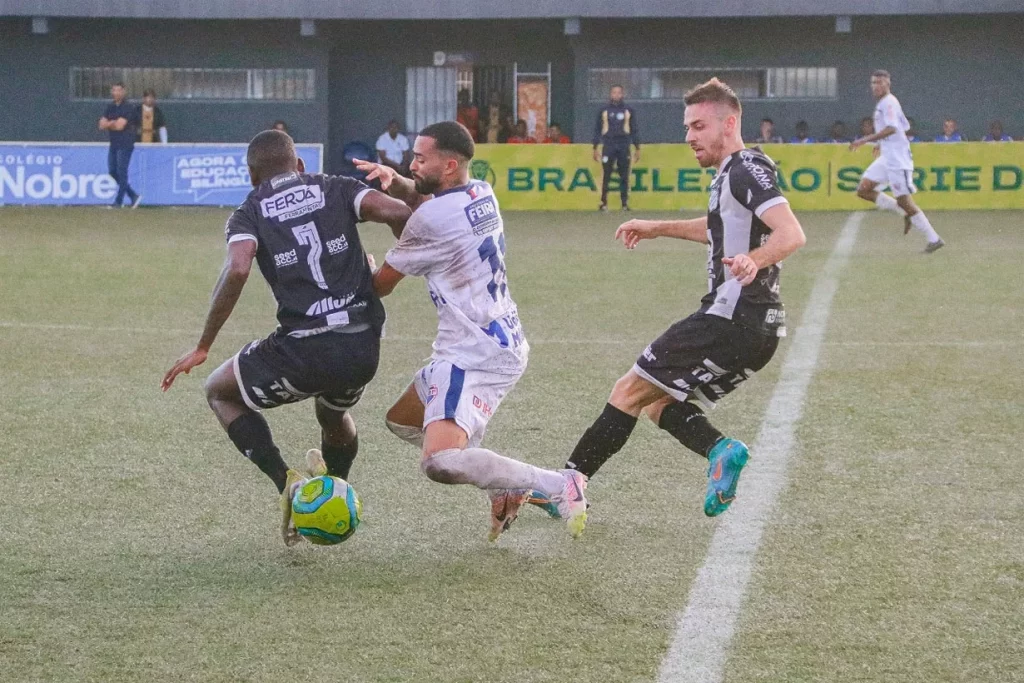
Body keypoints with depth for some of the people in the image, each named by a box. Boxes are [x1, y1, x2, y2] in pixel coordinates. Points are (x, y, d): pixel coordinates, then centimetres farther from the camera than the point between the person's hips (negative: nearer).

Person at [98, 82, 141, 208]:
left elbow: (120, 126, -17)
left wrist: (109, 124, -1)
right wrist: (113, 123, -8)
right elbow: (102, 125, 7)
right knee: (113, 172, 8)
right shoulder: (110, 107, 13)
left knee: (121, 172, -6)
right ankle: (133, 196, 17)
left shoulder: (127, 107, -9)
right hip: (114, 144, 8)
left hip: (125, 144, -8)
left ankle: (118, 202, -2)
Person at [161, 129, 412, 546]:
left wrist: (203, 347, -9)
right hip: (364, 347, 4)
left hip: (304, 348, -4)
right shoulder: (335, 190, 13)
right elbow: (397, 213, -5)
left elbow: (237, 269, -14)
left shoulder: (248, 214, 7)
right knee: (335, 414, 37)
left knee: (220, 393, 22)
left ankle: (288, 485, 6)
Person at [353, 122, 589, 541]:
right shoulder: (481, 194, 7)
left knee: (439, 463, -27)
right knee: (402, 422, 24)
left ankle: (558, 486, -19)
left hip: (476, 356, -10)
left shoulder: (432, 220, -17)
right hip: (501, 341, 10)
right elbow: (423, 196, 27)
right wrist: (393, 179, 3)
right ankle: (504, 488, 18)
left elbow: (380, 286, -4)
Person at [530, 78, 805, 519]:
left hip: (731, 316, -10)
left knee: (631, 391, -4)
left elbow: (792, 233, -26)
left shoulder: (745, 169, -12)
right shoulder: (732, 174, 19)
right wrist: (658, 229, 44)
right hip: (758, 326, 10)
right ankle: (719, 449, -13)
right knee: (659, 405, 12)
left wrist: (754, 260, -44)